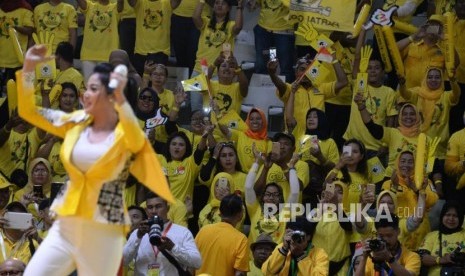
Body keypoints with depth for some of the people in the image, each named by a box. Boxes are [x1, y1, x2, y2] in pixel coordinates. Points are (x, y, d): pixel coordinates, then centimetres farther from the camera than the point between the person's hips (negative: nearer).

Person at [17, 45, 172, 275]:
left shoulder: (126, 134, -8)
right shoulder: (76, 123, 7)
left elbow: (137, 141, -33)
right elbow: (28, 111, 10)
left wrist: (121, 98, -44)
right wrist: (28, 68, 0)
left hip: (103, 233, -5)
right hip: (66, 226, 5)